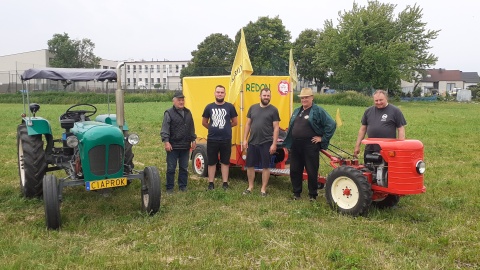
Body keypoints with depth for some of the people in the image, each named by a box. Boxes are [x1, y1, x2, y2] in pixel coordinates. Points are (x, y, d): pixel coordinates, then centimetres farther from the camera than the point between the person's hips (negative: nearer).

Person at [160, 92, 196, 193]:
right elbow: (165, 129, -13)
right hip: (173, 146, -5)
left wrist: (193, 140, 14)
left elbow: (191, 128, 19)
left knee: (184, 168, 12)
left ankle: (183, 186, 23)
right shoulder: (169, 113, -6)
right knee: (171, 168, 2)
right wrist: (166, 141, -21)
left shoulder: (188, 112, 13)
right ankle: (169, 188, 13)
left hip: (185, 146, 5)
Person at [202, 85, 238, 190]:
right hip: (212, 139, 1)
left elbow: (234, 122, 7)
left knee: (225, 162, 9)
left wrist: (225, 127, 8)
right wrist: (213, 129, 8)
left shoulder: (230, 107, -2)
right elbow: (204, 122, 12)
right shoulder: (209, 107, 2)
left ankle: (225, 183, 17)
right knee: (211, 162, 9)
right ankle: (211, 183, 18)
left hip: (226, 140, -1)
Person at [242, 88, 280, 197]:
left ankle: (263, 189, 16)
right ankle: (250, 187, 26)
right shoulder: (253, 108, 7)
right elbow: (248, 124, 10)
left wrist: (274, 144, -11)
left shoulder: (273, 110, -4)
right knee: (250, 165, 11)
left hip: (266, 143, -4)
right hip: (252, 142, 4)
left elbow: (276, 128, -6)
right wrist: (245, 139, 4)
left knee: (265, 167, 5)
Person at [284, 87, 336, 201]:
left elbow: (331, 124, -11)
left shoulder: (318, 111, -6)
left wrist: (323, 138, -11)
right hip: (295, 146, 6)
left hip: (310, 146, -6)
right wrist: (289, 141, 16)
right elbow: (291, 127, 27)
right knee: (294, 170, 11)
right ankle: (296, 193, 26)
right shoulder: (297, 111, 16)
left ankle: (313, 195, 16)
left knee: (312, 171, 2)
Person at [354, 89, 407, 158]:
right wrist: (357, 145, 12)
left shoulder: (395, 111, 0)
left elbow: (401, 129, -1)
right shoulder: (368, 111, 10)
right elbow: (363, 128, 14)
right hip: (370, 150, 4)